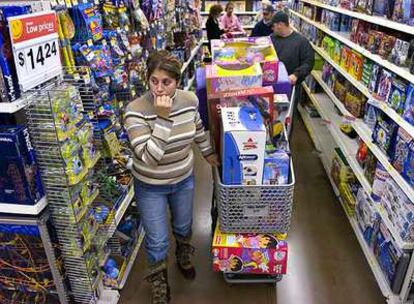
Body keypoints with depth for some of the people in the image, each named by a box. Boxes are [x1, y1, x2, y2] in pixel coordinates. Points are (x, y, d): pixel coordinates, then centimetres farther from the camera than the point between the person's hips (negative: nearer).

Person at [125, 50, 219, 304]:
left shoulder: (190, 100, -15)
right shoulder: (136, 110, -28)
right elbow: (148, 157, -36)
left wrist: (209, 152, 19)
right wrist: (163, 118, -40)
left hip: (184, 179, 4)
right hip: (151, 187, -3)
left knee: (184, 226, 28)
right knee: (157, 240, 13)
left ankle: (183, 258, 63)